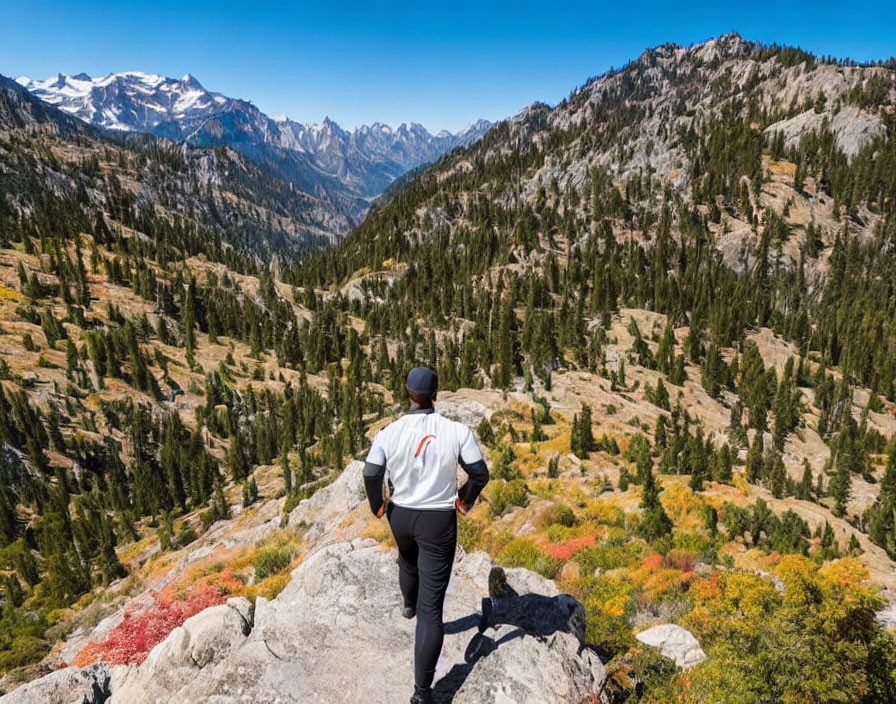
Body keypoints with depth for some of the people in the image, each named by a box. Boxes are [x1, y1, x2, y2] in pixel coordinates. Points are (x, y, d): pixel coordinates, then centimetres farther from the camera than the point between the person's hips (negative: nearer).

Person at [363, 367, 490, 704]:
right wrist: (464, 499, 8)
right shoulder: (457, 431, -15)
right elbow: (480, 474, -12)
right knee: (431, 607, 5)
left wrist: (377, 506, 3)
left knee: (408, 558, 38)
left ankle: (408, 603, 67)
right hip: (439, 520, -2)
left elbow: (371, 474, -16)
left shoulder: (389, 432, -13)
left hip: (401, 515, 3)